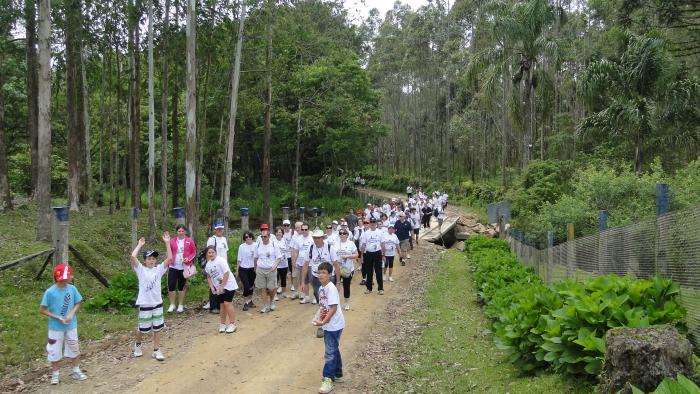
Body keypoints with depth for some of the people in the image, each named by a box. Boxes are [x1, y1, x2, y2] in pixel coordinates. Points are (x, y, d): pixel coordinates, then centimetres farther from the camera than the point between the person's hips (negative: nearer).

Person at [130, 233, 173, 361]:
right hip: (145, 304, -3)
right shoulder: (141, 269, -6)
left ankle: (156, 351, 17)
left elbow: (169, 258, -7)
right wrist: (140, 245, -10)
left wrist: (167, 243, -11)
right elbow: (133, 257, -21)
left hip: (157, 303, 3)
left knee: (157, 328, 8)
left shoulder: (159, 269, 3)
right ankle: (138, 345, 37)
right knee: (142, 329, 10)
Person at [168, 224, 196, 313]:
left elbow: (193, 252, 3)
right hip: (173, 267, 1)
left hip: (184, 267, 0)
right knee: (171, 286, -3)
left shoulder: (190, 241, -1)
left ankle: (180, 305, 20)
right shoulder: (172, 241, 0)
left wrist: (188, 259, -15)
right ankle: (172, 305, 12)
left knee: (182, 286, 9)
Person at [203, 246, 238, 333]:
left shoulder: (220, 260, -17)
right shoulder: (208, 265, 5)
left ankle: (232, 324, -3)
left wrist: (222, 287, -18)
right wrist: (212, 287, 1)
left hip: (228, 285, -6)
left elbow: (226, 274, -20)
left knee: (227, 303, -11)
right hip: (219, 288, 6)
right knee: (222, 305, 10)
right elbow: (209, 277, 16)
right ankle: (223, 324, 21)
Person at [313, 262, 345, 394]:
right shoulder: (321, 288, 7)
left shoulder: (331, 288, -21)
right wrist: (320, 321, 10)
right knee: (334, 350, 19)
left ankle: (328, 379, 1)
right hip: (329, 325, 9)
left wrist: (323, 322, -25)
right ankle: (337, 375, 32)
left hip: (334, 325, -9)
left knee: (330, 352, -5)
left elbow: (334, 308, -25)